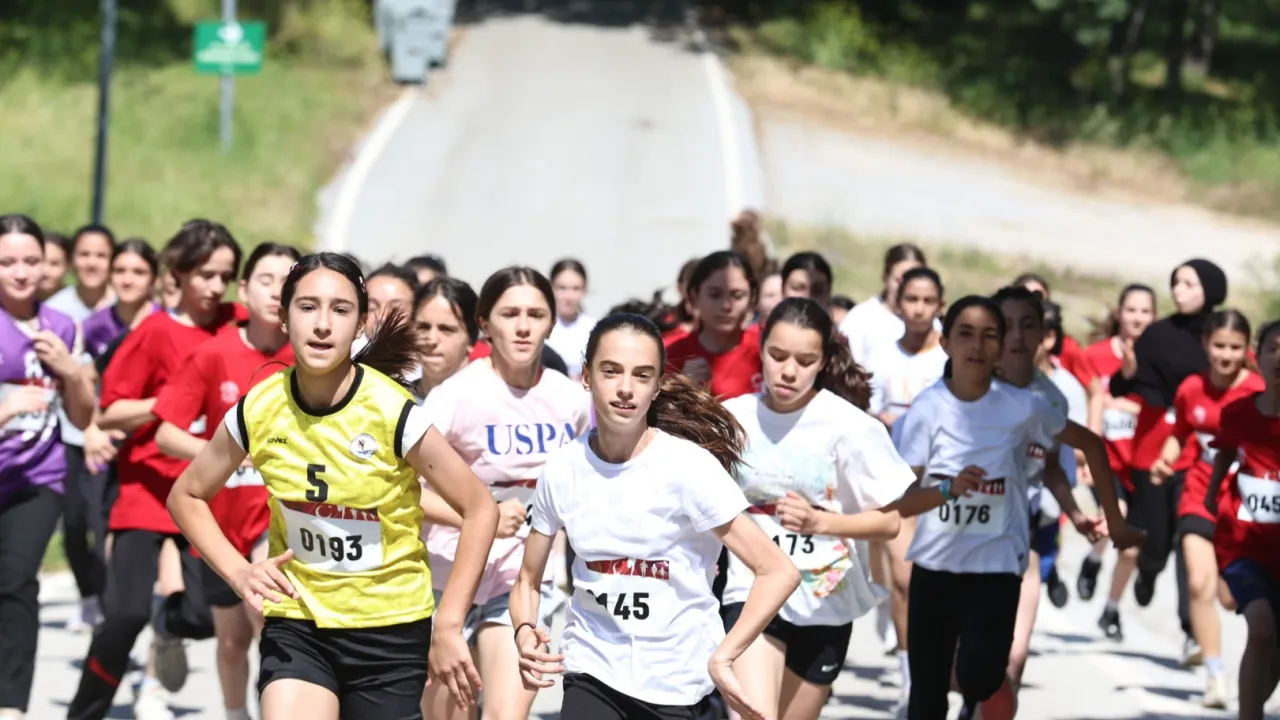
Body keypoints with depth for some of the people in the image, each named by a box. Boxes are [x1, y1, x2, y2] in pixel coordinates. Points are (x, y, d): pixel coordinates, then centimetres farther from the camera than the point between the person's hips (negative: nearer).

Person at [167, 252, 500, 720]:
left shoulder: (393, 412, -17)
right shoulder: (259, 410, -8)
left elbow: (480, 510, -10)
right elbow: (186, 496, 8)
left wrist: (447, 627, -13)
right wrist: (238, 571, -8)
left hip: (391, 628, -1)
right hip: (296, 623, 1)